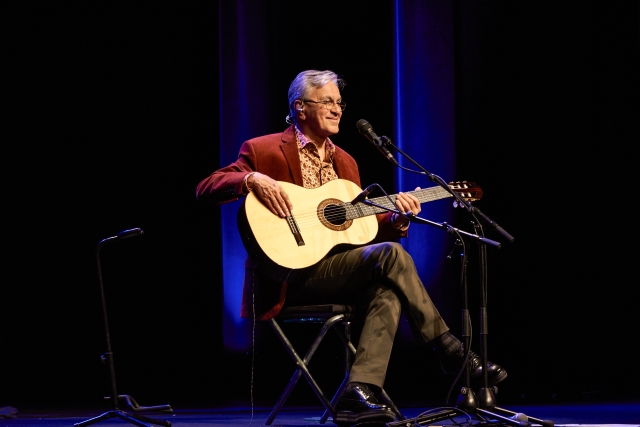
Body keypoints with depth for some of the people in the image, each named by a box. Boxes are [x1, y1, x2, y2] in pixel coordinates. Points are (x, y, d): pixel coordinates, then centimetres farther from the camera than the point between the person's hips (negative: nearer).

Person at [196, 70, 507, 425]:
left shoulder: (344, 162, 21)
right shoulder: (264, 150, 1)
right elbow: (206, 188, -7)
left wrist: (395, 219, -2)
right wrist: (253, 179, -26)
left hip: (341, 271, 7)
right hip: (291, 274, -7)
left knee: (387, 290, -29)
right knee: (390, 255, -26)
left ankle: (360, 394, -36)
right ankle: (452, 352, -17)